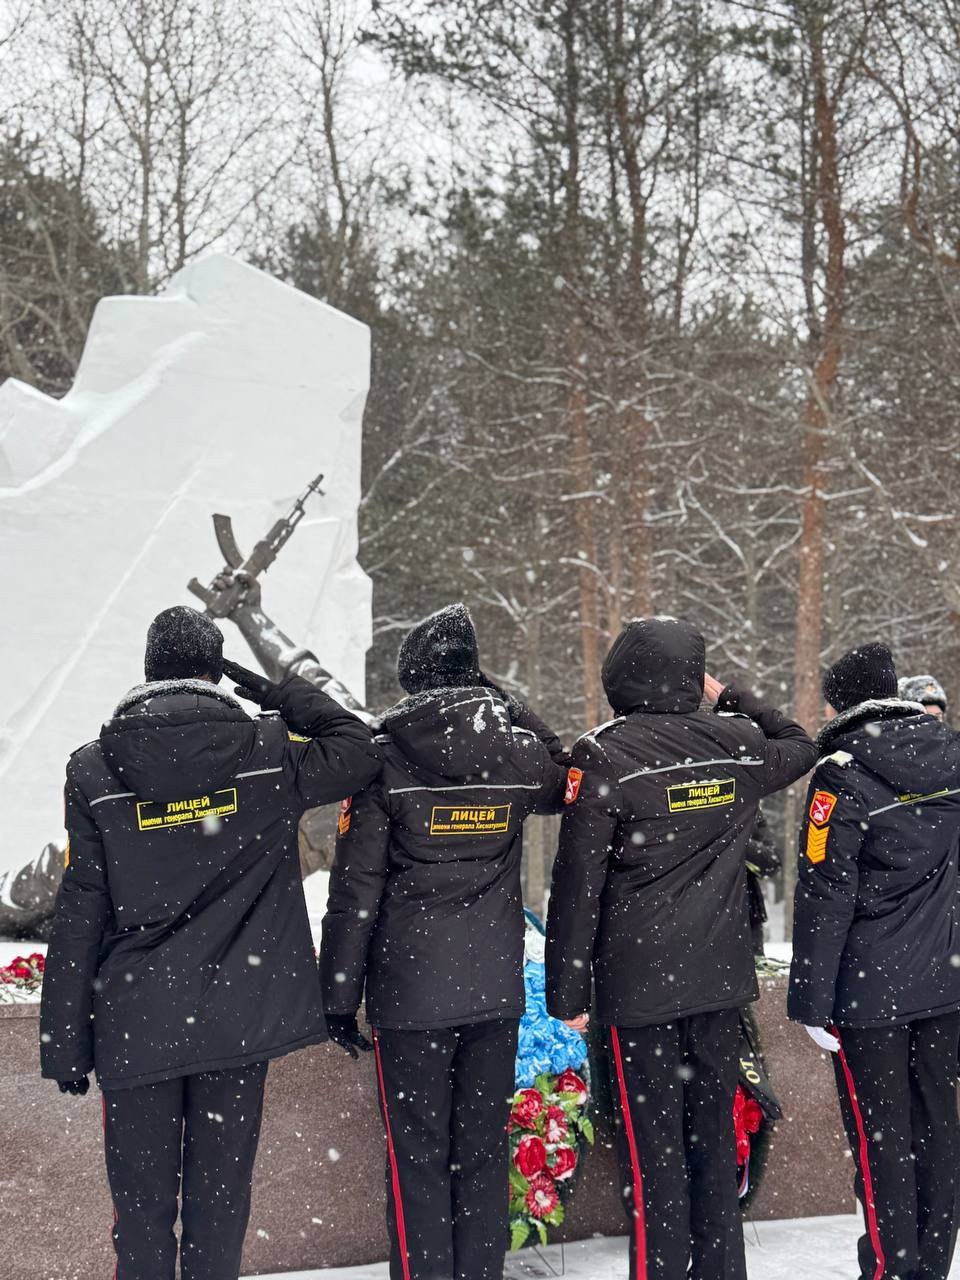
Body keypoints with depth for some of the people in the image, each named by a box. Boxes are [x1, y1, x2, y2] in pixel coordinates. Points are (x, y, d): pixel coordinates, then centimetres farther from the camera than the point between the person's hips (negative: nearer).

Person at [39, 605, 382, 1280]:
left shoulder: (95, 767, -5)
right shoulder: (266, 750, -6)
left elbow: (80, 914, -5)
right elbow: (358, 750, 9)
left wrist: (65, 1040, 1)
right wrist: (284, 694, 6)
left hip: (137, 1021, 0)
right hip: (239, 1015, 0)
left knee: (141, 1199, 11)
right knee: (220, 1195, 11)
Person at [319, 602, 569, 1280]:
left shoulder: (384, 758, -10)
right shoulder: (522, 752, -2)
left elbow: (355, 891, -9)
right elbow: (564, 789, 25)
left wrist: (340, 995, -2)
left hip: (410, 992, -3)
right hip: (497, 988, 3)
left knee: (417, 1153, 6)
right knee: (484, 1147, 13)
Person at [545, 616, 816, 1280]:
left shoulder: (604, 757, -11)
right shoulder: (737, 743, 2)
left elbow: (578, 886, -11)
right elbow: (800, 746, 27)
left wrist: (568, 991, -4)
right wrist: (732, 698, 30)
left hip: (640, 983, -4)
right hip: (721, 976, 5)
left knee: (653, 1149, 2)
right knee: (715, 1137, 15)